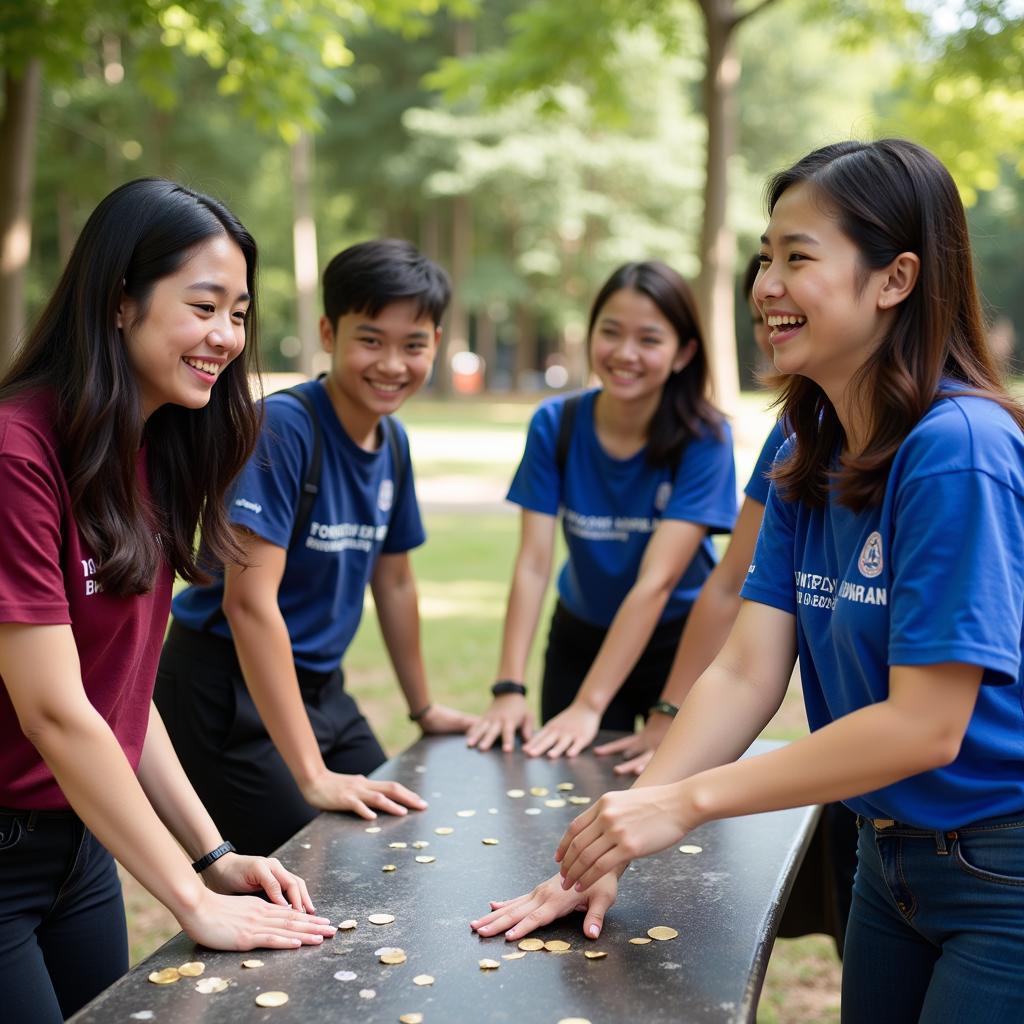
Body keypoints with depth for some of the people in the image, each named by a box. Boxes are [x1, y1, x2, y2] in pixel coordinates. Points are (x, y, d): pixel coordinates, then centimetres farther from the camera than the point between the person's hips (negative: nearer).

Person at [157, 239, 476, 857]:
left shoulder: (393, 441, 3)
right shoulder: (280, 427, -21)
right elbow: (250, 601, -27)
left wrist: (425, 708, 22)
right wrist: (313, 776, -29)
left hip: (319, 686, 8)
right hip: (230, 691, -8)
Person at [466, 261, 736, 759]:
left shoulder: (704, 439, -21)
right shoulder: (555, 424, -13)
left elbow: (656, 580, -27)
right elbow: (533, 564, -17)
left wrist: (588, 706, -32)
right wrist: (509, 690, -27)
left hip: (680, 642, -2)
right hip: (581, 637, 2)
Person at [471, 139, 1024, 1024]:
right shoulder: (809, 456, 1)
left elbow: (925, 724, -25)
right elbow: (745, 676, -4)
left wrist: (684, 801, -22)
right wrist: (615, 839, -13)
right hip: (887, 855, 7)